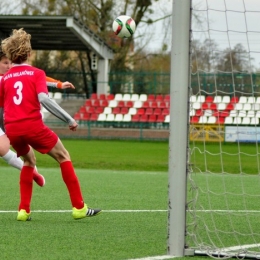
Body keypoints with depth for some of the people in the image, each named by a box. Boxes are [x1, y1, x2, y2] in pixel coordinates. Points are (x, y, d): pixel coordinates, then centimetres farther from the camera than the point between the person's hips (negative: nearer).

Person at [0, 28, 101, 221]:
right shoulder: (36, 73, 1)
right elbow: (43, 98, -15)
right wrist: (69, 119, -13)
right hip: (33, 125, -5)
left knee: (29, 161, 28)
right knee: (63, 157, 9)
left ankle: (24, 210, 17)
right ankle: (79, 207, 4)